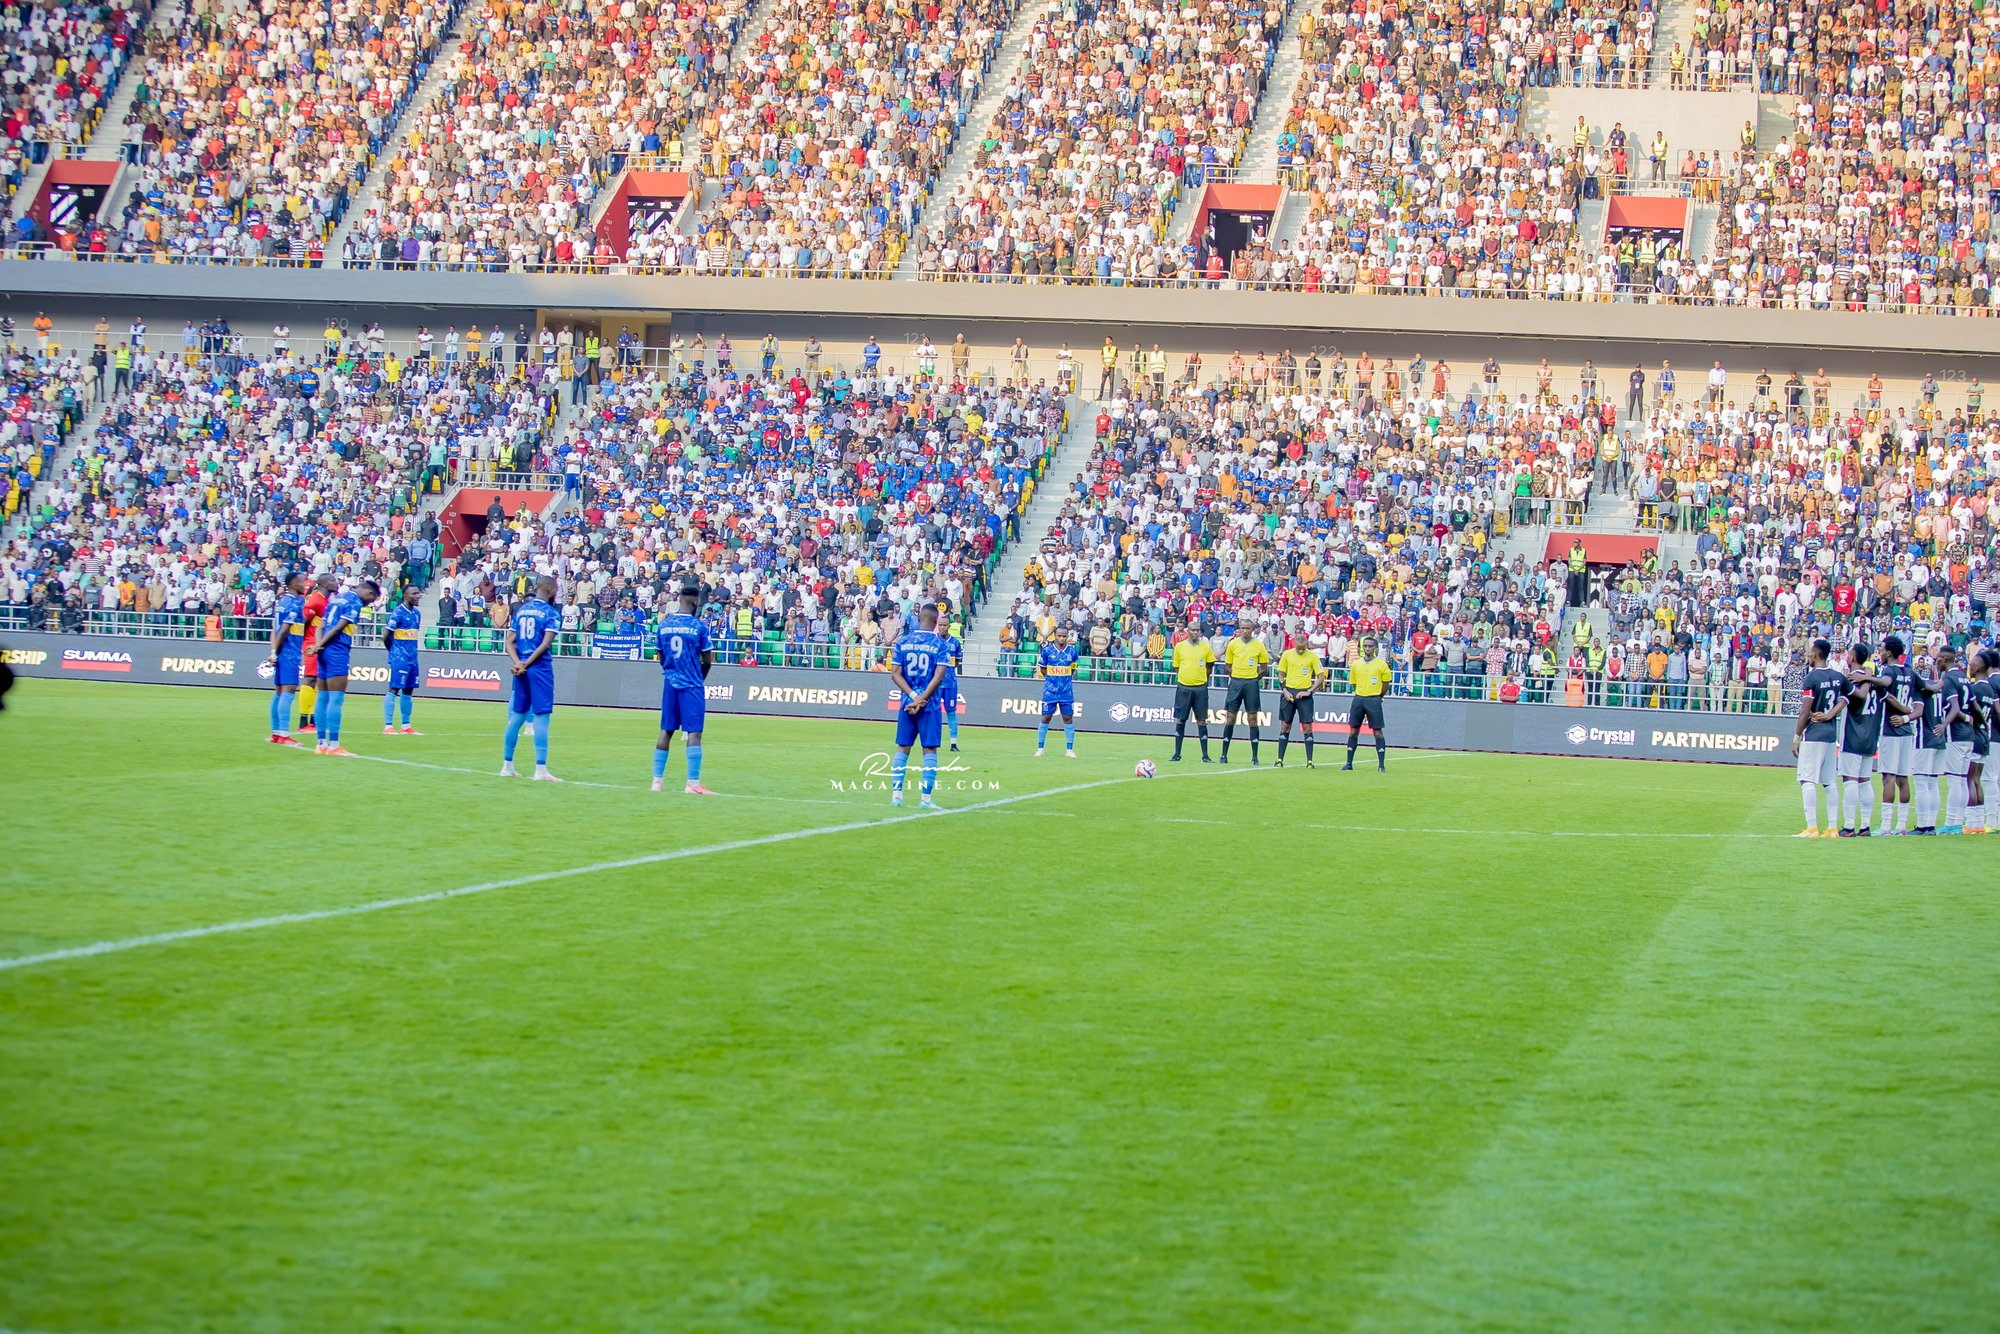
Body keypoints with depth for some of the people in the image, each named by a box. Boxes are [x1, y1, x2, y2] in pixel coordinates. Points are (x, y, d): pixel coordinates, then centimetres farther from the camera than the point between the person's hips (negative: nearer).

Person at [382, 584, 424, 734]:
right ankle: (388, 726, -9)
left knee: (408, 691, 10)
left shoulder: (417, 614, 13)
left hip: (412, 659, 8)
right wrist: (395, 652, 4)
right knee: (394, 689, -8)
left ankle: (406, 726, 16)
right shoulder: (397, 613, -12)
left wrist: (412, 652, 12)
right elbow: (386, 637, -10)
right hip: (399, 660, -8)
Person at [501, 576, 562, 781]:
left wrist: (518, 663, -7)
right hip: (540, 668, -6)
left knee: (517, 716, 14)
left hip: (521, 669, 6)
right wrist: (526, 664, -14)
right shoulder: (551, 613, -6)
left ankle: (507, 766, 18)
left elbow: (510, 641, 4)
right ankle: (540, 769, -10)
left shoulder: (520, 610, 12)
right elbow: (546, 643, -16)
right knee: (541, 717, -6)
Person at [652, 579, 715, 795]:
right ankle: (693, 783, -11)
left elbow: (661, 658, 11)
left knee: (666, 731, 10)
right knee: (694, 732, -6)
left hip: (669, 683, 5)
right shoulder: (699, 626, -9)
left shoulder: (664, 624, 4)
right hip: (692, 685, -5)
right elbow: (707, 661, -4)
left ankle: (657, 780, 12)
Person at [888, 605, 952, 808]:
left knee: (902, 748, 10)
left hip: (907, 702, 3)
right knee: (930, 750, 1)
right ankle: (926, 797, -3)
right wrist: (921, 699, -11)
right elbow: (938, 677, -13)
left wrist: (913, 697, -7)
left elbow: (895, 674, -2)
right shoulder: (940, 644, -4)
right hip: (930, 705, -3)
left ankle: (896, 794, 7)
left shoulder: (902, 642, 4)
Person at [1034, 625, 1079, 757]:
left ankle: (1069, 749, 9)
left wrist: (1065, 678, 6)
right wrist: (1051, 678, 4)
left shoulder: (1072, 650, 1)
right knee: (1046, 717, 0)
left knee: (1068, 718, 2)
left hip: (1067, 691, 1)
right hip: (1050, 690, -1)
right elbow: (1041, 668, 7)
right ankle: (1040, 748, 7)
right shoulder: (1047, 650, -4)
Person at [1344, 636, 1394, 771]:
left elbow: (1386, 685, 3)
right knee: (1353, 731, 4)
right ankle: (1349, 763, 10)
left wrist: (1376, 697, 4)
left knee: (1378, 732, -4)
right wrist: (1360, 695, 13)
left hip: (1374, 700, -4)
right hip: (1358, 699, 4)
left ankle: (1381, 765, 0)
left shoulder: (1381, 664, -3)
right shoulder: (1356, 664, 8)